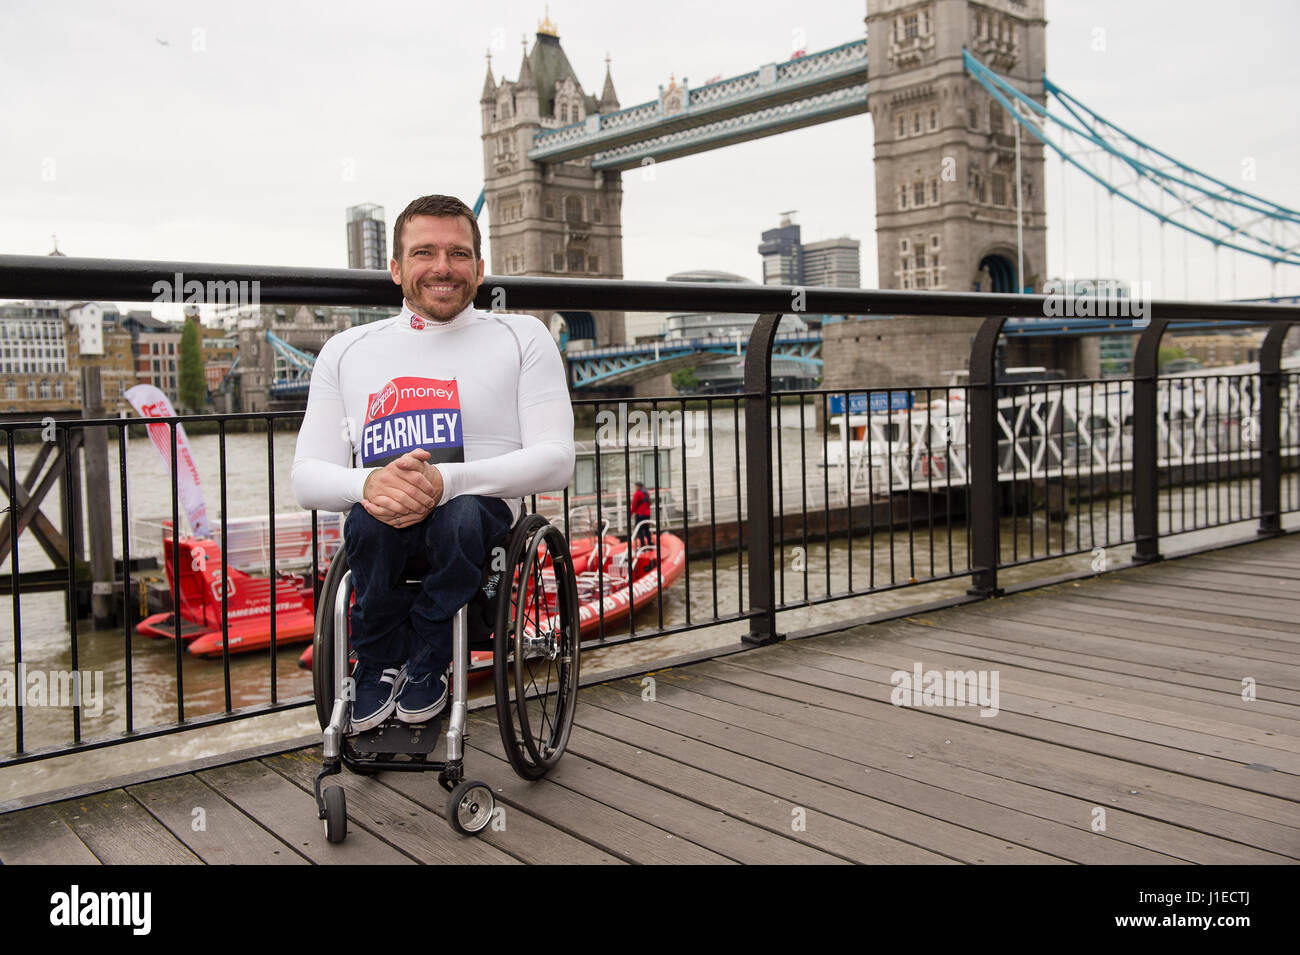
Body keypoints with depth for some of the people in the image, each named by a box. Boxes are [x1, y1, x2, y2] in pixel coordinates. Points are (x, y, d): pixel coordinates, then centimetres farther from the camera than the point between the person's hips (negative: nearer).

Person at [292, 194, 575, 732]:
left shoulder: (522, 338, 6)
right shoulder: (346, 350, 14)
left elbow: (556, 460, -6)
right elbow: (306, 476, 6)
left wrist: (446, 481, -23)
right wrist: (368, 485, -20)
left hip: (484, 514, -1)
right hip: (387, 529, 2)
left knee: (460, 515, -36)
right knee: (371, 519, -33)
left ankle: (424, 662, -9)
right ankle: (379, 665, -7)